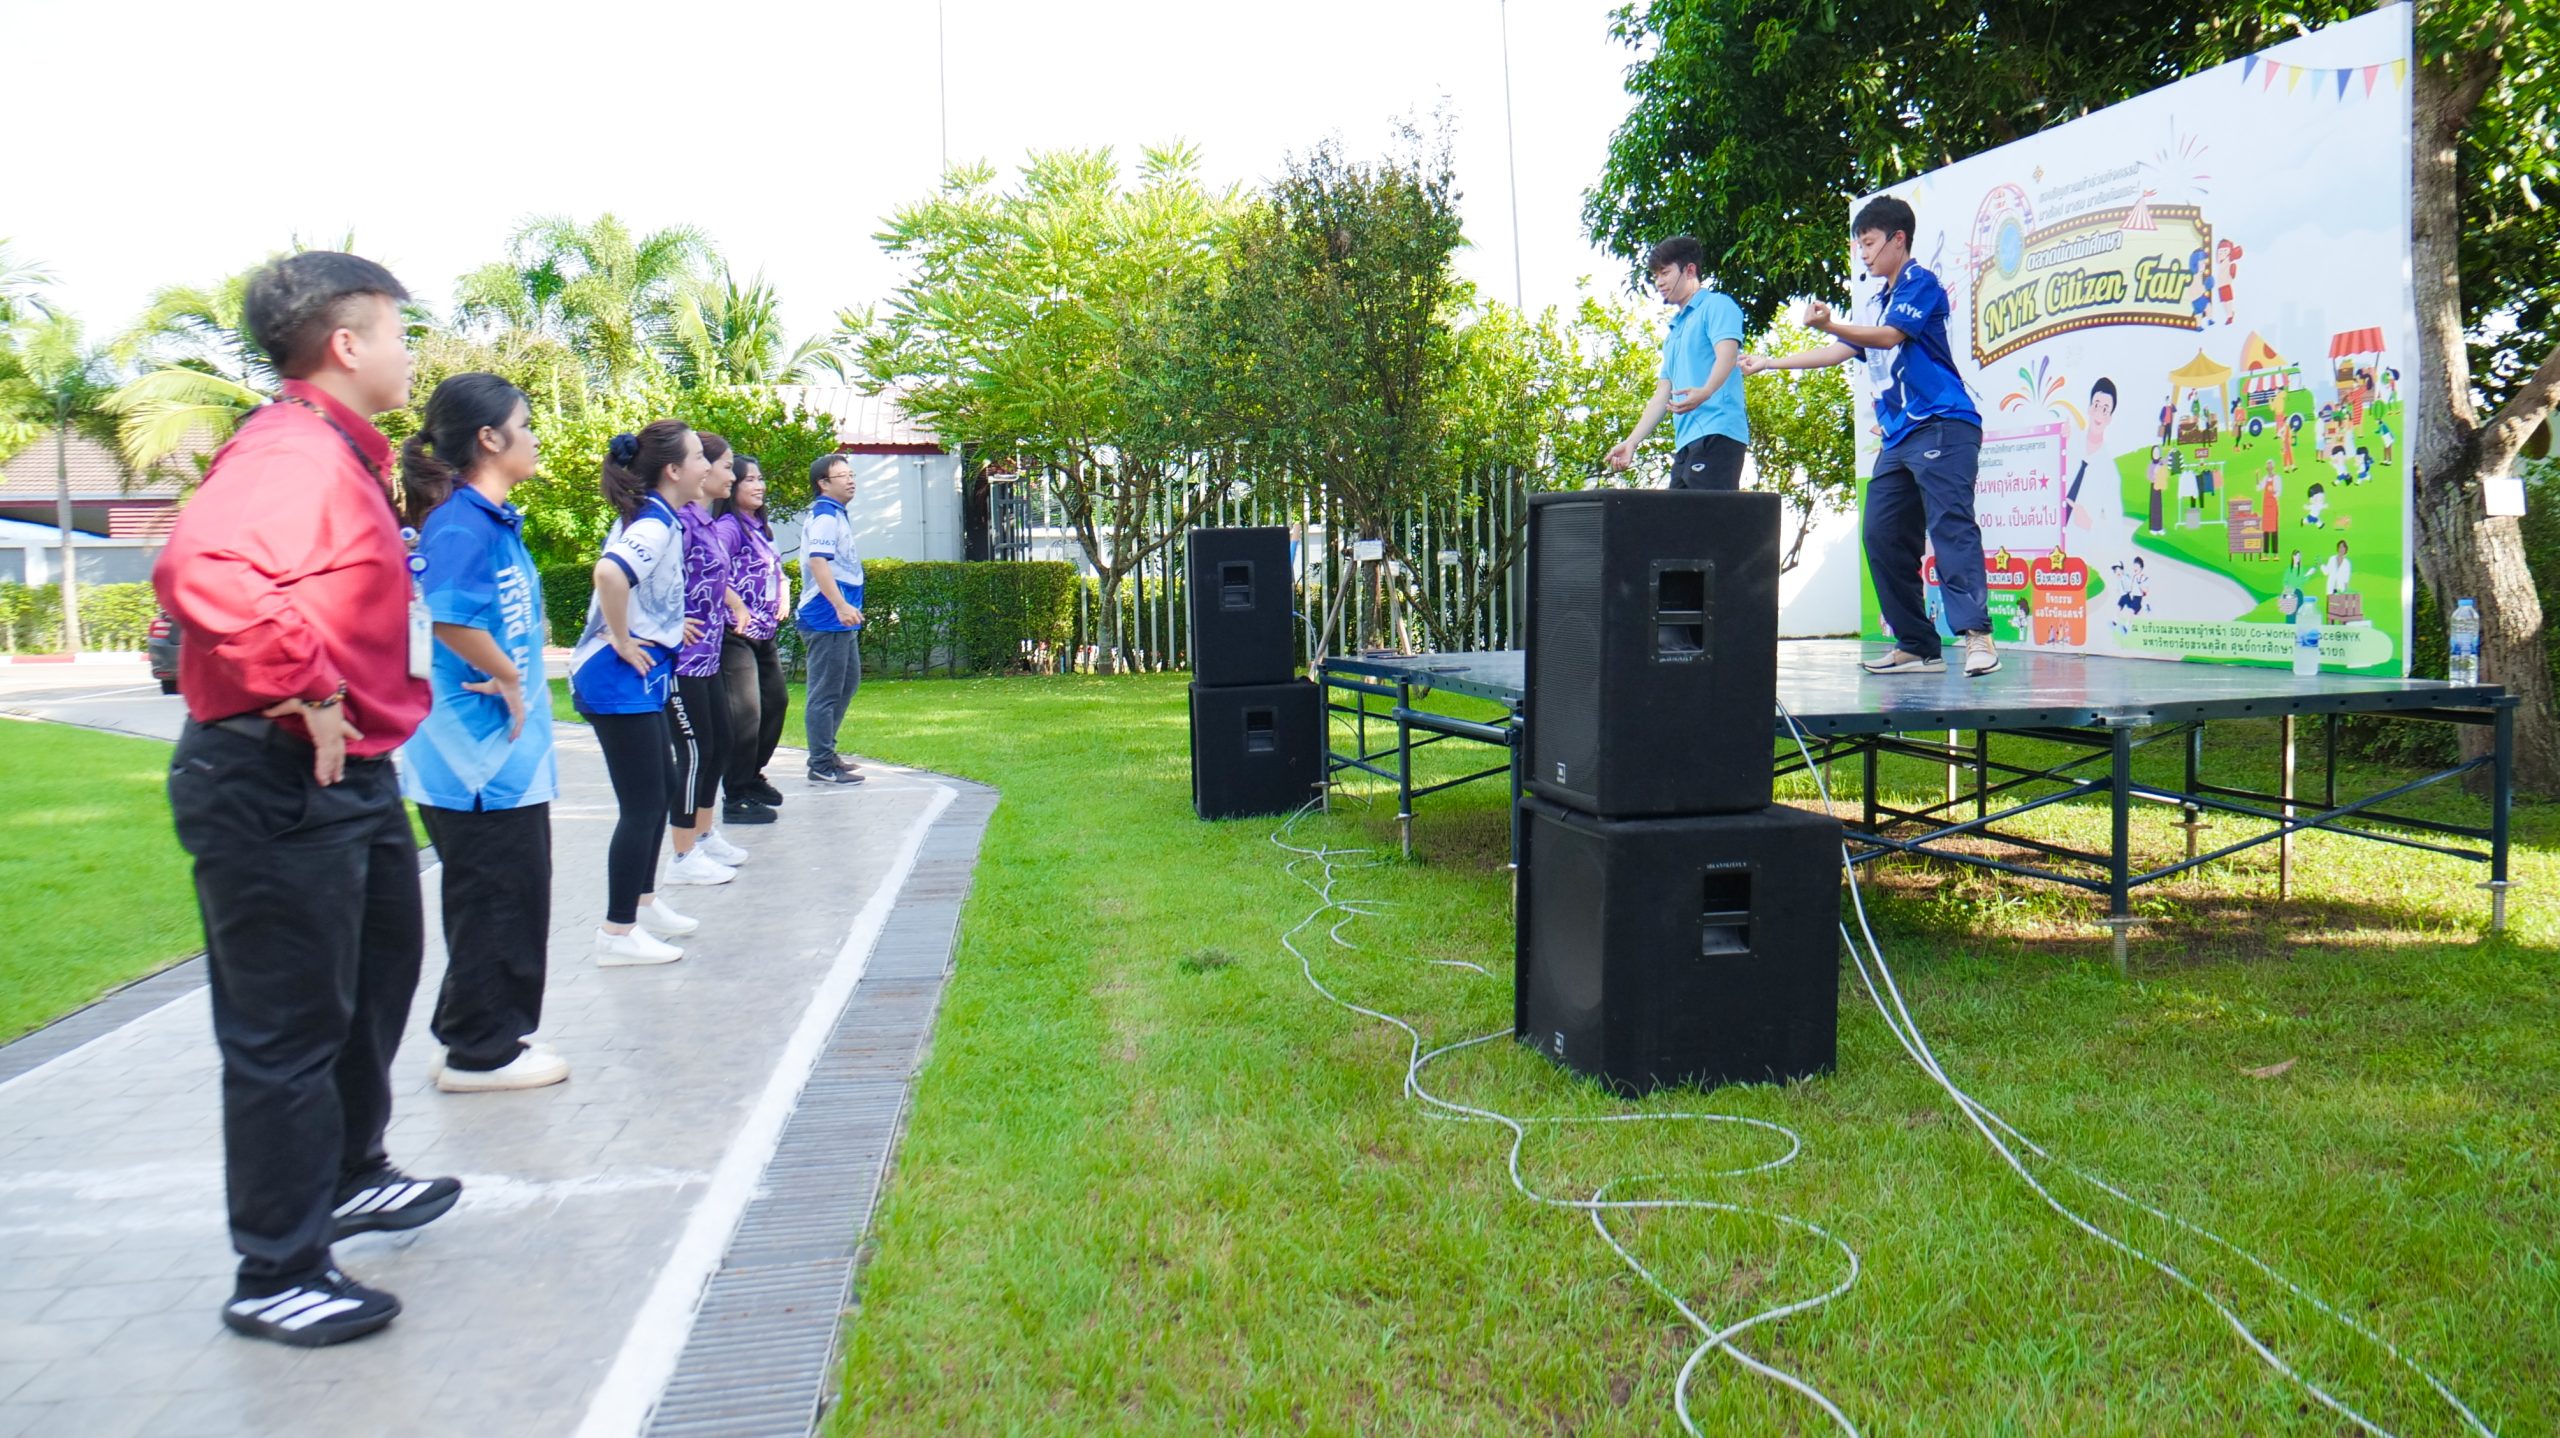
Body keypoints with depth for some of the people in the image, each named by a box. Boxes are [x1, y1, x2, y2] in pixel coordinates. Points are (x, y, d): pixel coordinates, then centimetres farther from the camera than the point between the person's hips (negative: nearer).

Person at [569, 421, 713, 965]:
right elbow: (609, 573, -38)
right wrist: (622, 640, -25)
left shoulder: (651, 518, 12)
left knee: (661, 789, 19)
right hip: (621, 679, -10)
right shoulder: (655, 524, -19)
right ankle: (617, 934, 3)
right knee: (642, 805, -5)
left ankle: (644, 905, 32)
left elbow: (624, 577, 29)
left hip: (640, 677, 10)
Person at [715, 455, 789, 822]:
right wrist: (737, 609, -26)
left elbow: (777, 570, 26)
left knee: (776, 701, 17)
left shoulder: (761, 527, 16)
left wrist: (784, 595, 8)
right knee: (745, 711, -12)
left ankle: (752, 777, 33)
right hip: (735, 633, -10)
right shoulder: (728, 526, -12)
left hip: (763, 633, 10)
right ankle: (737, 799, -7)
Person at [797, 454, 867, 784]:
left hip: (840, 620, 11)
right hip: (827, 619, -11)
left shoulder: (834, 514, 18)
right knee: (826, 692, -7)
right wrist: (841, 605, -33)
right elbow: (817, 562, -26)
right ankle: (821, 766, -4)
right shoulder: (824, 515, -13)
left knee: (848, 682, 20)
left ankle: (825, 753, 29)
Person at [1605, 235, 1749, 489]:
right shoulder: (1674, 331, 29)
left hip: (1716, 433, -8)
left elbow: (1727, 356, -13)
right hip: (1686, 441, 8)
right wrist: (1632, 442, 18)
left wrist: (1704, 392, -33)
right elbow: (1663, 394, 26)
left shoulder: (1717, 305, 4)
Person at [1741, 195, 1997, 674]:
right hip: (1899, 438, 9)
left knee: (1950, 526, -20)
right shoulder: (1877, 303, 25)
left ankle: (1976, 634, -27)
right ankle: (1917, 647, 2)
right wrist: (1768, 362, 35)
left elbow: (1890, 336, -15)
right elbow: (1840, 352, 33)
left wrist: (1830, 325, -27)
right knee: (1883, 537, 0)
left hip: (1942, 427, -9)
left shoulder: (1921, 283, 0)